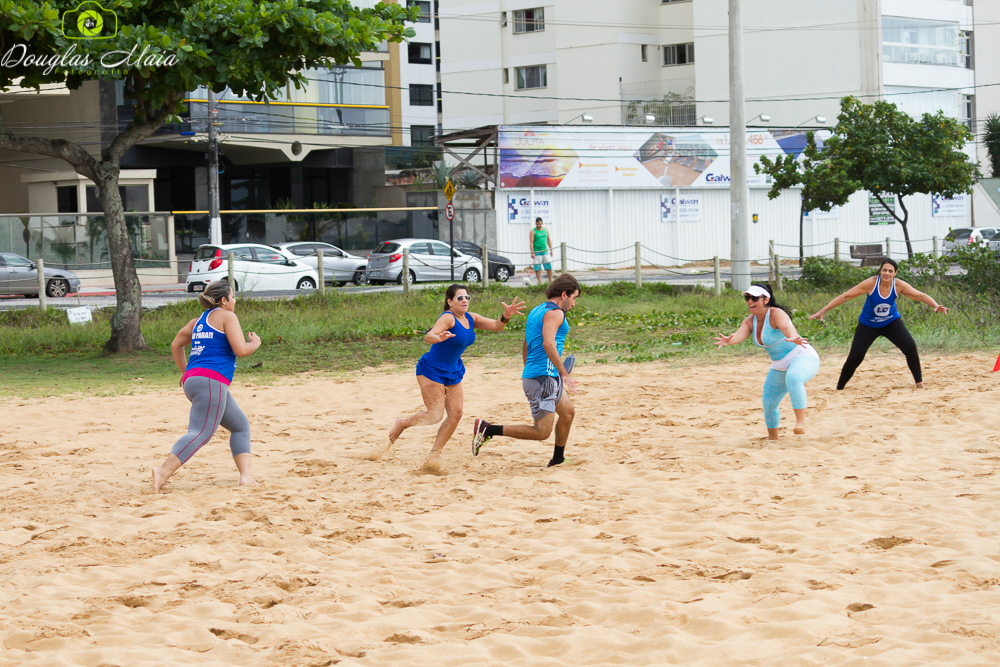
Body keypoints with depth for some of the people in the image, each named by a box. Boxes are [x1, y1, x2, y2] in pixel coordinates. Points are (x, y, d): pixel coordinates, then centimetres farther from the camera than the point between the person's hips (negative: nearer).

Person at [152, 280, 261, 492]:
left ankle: (246, 476, 5)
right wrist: (255, 343, 11)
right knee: (201, 433, -19)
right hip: (211, 381, -9)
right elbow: (240, 350, -8)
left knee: (240, 426, 16)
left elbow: (176, 344, 32)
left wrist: (184, 371, 40)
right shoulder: (227, 316, 0)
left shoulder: (199, 320, 23)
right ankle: (163, 472, -33)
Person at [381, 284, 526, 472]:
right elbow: (428, 337, -37)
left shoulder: (471, 318, 2)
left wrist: (506, 316, -20)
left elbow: (496, 326, 2)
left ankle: (434, 454, 7)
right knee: (435, 415, -13)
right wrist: (439, 338, -60)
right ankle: (402, 423, 14)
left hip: (453, 372, 8)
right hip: (431, 370, -8)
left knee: (455, 413, -3)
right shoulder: (448, 318, -22)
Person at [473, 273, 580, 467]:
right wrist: (564, 374, -24)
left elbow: (525, 347, 24)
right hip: (542, 379, -11)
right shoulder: (555, 312, -10)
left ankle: (558, 459, 33)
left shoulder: (536, 311, 19)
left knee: (568, 413, 23)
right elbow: (548, 344, -25)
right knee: (542, 432, -9)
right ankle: (487, 429, -10)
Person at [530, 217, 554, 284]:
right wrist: (532, 252, -17)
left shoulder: (546, 230, 11)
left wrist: (551, 249, 12)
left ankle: (550, 281, 9)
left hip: (545, 252, 4)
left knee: (549, 267, 2)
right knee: (538, 268, -3)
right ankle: (539, 282, 1)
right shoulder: (533, 232, -4)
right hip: (537, 253, -4)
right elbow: (531, 242, -9)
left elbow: (548, 240, 18)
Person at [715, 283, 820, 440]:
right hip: (780, 366, 8)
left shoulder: (776, 314, -21)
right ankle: (773, 438, 31)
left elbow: (787, 327, -42)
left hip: (803, 358, -8)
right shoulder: (750, 321, -1)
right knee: (768, 403, 8)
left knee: (793, 378, -40)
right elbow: (741, 333, -22)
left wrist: (794, 338, -66)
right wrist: (728, 340, -46)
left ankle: (800, 420, -35)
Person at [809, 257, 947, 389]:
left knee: (910, 347, -17)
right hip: (868, 325, -2)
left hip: (891, 322, 2)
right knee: (855, 357, -10)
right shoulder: (871, 283, -26)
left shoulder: (899, 285, -19)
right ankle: (839, 388, 9)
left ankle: (919, 381, 1)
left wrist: (936, 306, -37)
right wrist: (823, 310, -28)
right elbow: (846, 296, -25)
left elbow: (920, 296, -18)